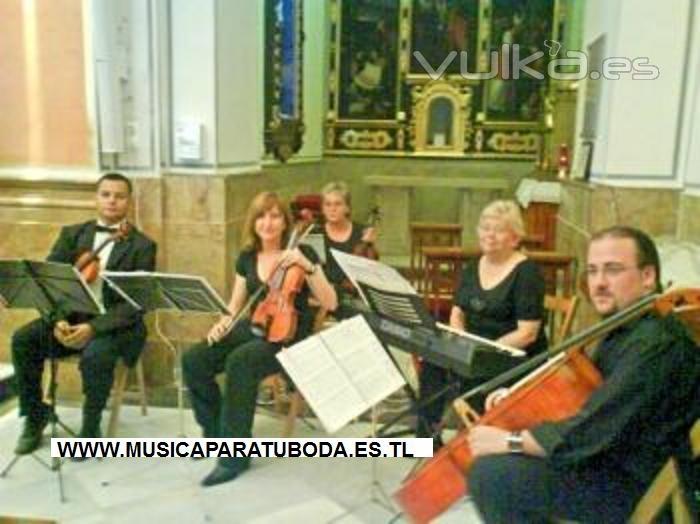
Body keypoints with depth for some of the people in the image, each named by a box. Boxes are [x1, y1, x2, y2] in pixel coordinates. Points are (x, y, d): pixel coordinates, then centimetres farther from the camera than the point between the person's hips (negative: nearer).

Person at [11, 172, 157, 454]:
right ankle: (35, 417, 1)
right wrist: (57, 319, -17)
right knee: (23, 339, -19)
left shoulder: (142, 246, -5)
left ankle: (90, 429, -10)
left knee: (95, 354, -35)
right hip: (71, 316, 5)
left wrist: (93, 327, -26)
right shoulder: (72, 234, 8)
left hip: (116, 323, -4)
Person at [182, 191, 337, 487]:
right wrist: (223, 323, -7)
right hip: (252, 329, 5)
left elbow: (330, 304, -14)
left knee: (239, 363, -34)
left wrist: (308, 267, -26)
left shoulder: (302, 253, -6)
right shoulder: (247, 257, 8)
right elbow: (236, 305, 15)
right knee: (194, 360, -18)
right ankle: (215, 432, 4)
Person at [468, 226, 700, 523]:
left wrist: (510, 441, -18)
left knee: (491, 473, -22)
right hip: (607, 457, 10)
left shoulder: (657, 343, -25)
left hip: (634, 488, -10)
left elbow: (591, 434, -29)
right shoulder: (625, 327, 7)